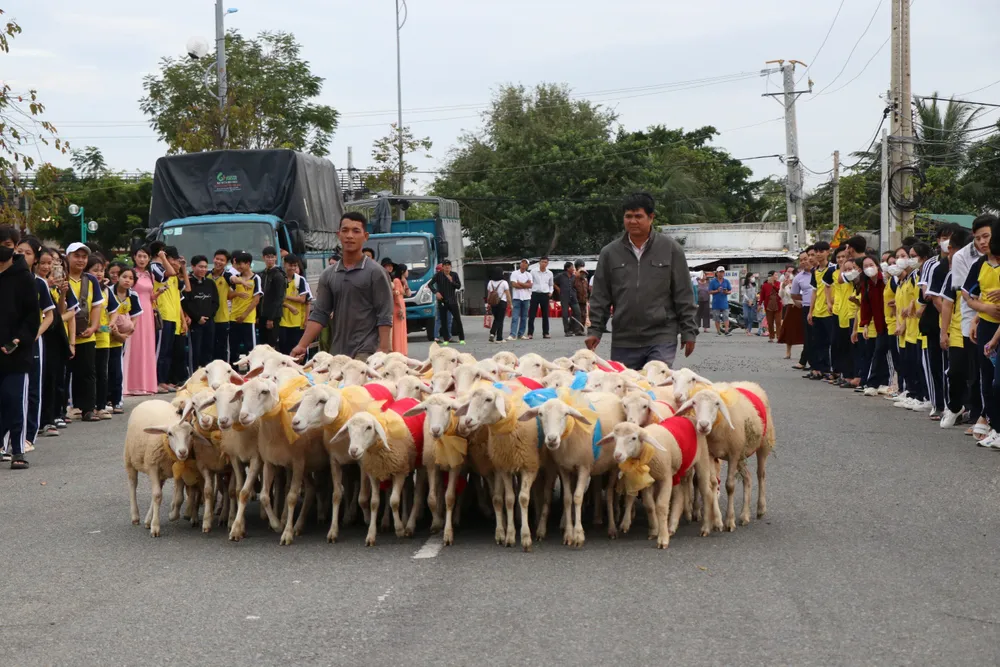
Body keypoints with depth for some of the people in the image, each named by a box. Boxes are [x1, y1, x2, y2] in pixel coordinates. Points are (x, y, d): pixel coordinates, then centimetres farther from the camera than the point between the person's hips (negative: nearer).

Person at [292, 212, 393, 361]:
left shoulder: (375, 272, -1)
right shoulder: (328, 275, 13)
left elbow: (385, 316, -5)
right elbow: (319, 314, 11)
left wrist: (383, 350, -13)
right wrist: (302, 345, 2)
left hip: (366, 352, -5)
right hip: (337, 352, 5)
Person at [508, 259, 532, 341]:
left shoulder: (529, 275, 10)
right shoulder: (514, 274, 1)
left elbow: (530, 285, -4)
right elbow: (514, 285, -11)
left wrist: (519, 283, -9)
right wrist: (525, 285, -6)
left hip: (526, 298, 4)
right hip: (517, 297, -4)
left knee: (524, 317, 6)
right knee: (515, 317, -10)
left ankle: (521, 334, 12)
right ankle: (513, 335, -14)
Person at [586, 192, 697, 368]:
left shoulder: (671, 249, 3)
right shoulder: (609, 253, 8)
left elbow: (683, 295, 4)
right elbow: (600, 297, 11)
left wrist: (688, 332, 1)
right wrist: (594, 331, 4)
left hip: (661, 340, -2)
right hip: (623, 343, 3)